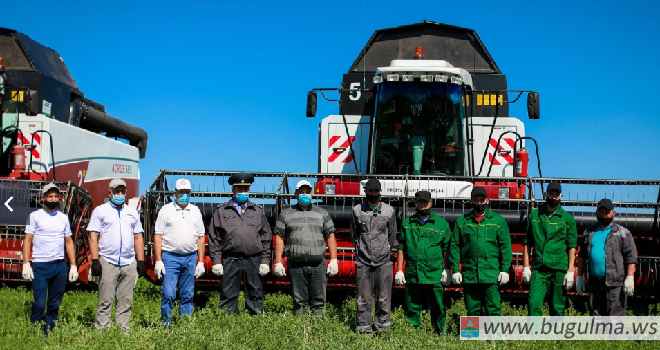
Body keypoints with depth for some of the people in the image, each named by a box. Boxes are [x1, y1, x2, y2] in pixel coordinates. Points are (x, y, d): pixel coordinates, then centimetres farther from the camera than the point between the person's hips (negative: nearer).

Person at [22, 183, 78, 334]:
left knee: (55, 305, 7)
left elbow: (68, 242, 15)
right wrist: (26, 264, -12)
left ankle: (49, 333, 15)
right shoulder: (35, 216, 2)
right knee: (39, 304, -9)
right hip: (40, 265, -4)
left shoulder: (63, 217, 13)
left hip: (60, 265, 4)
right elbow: (27, 240, -2)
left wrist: (73, 266, 8)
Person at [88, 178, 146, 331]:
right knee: (105, 301, -4)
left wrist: (141, 261, 9)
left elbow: (138, 237, 17)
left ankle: (124, 329, 10)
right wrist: (95, 260, -10)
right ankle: (102, 329, 0)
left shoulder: (133, 212, 18)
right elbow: (93, 237, 0)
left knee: (126, 301, 5)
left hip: (129, 264, 4)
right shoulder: (100, 211, 6)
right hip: (108, 262, -4)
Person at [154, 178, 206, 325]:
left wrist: (201, 262, 7)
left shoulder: (195, 211, 13)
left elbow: (200, 237, 13)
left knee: (187, 295, 7)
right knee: (168, 294, -8)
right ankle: (166, 325, 1)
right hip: (170, 257, -3)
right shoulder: (166, 210, 3)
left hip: (190, 258, 3)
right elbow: (158, 236, 0)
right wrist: (158, 261, -8)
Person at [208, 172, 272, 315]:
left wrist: (265, 260, 5)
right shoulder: (222, 212, 9)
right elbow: (214, 238, 6)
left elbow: (266, 237, 13)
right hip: (230, 260, -1)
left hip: (253, 260, 1)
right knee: (228, 296, 2)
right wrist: (216, 261, -1)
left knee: (255, 295, 5)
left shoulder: (258, 211, 14)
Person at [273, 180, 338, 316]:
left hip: (318, 265, 1)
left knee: (319, 300, 1)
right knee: (299, 301, 3)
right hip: (296, 265, -1)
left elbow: (330, 236, 10)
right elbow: (279, 238, 6)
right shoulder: (286, 214, 10)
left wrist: (334, 260, 0)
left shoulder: (322, 213, 13)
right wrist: (278, 262, -2)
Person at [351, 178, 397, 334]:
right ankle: (364, 326, 11)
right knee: (363, 298, 2)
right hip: (363, 262, 0)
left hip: (383, 262, 0)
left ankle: (382, 324, 16)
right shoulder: (357, 210, 5)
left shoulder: (389, 211, 5)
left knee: (384, 297, 3)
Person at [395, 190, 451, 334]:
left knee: (438, 307, 3)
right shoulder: (407, 224, 12)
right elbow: (401, 249, 12)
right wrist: (399, 271, 6)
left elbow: (446, 249, 7)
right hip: (412, 275, 2)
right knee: (412, 308, 7)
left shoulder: (442, 224, 6)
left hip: (435, 275, -2)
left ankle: (440, 333, 15)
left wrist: (446, 270, 0)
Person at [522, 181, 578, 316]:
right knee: (534, 303, -10)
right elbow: (527, 243, 10)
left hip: (559, 269, 0)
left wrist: (571, 271, -5)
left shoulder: (568, 218, 5)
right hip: (538, 269, 1)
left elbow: (572, 246, 3)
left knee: (557, 307, 5)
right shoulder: (534, 215, 9)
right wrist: (526, 267, 4)